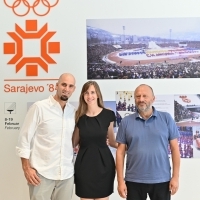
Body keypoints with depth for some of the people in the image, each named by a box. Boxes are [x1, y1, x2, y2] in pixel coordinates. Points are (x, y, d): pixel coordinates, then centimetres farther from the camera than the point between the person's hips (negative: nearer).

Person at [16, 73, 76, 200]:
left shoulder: (74, 111, 7)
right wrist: (27, 168, -10)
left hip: (67, 173, 4)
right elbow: (24, 138, -6)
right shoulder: (39, 107, -6)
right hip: (42, 173, -4)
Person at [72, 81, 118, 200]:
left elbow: (112, 141, 7)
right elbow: (74, 141, 10)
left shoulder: (108, 114, -2)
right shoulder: (79, 116, 1)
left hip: (103, 162, -1)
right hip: (84, 163, 1)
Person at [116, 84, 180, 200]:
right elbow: (120, 152, 1)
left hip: (161, 180, 0)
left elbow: (175, 148, 1)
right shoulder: (126, 122, 1)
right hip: (134, 181, 1)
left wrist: (175, 177, -3)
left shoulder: (166, 118, 0)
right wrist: (120, 181, -3)